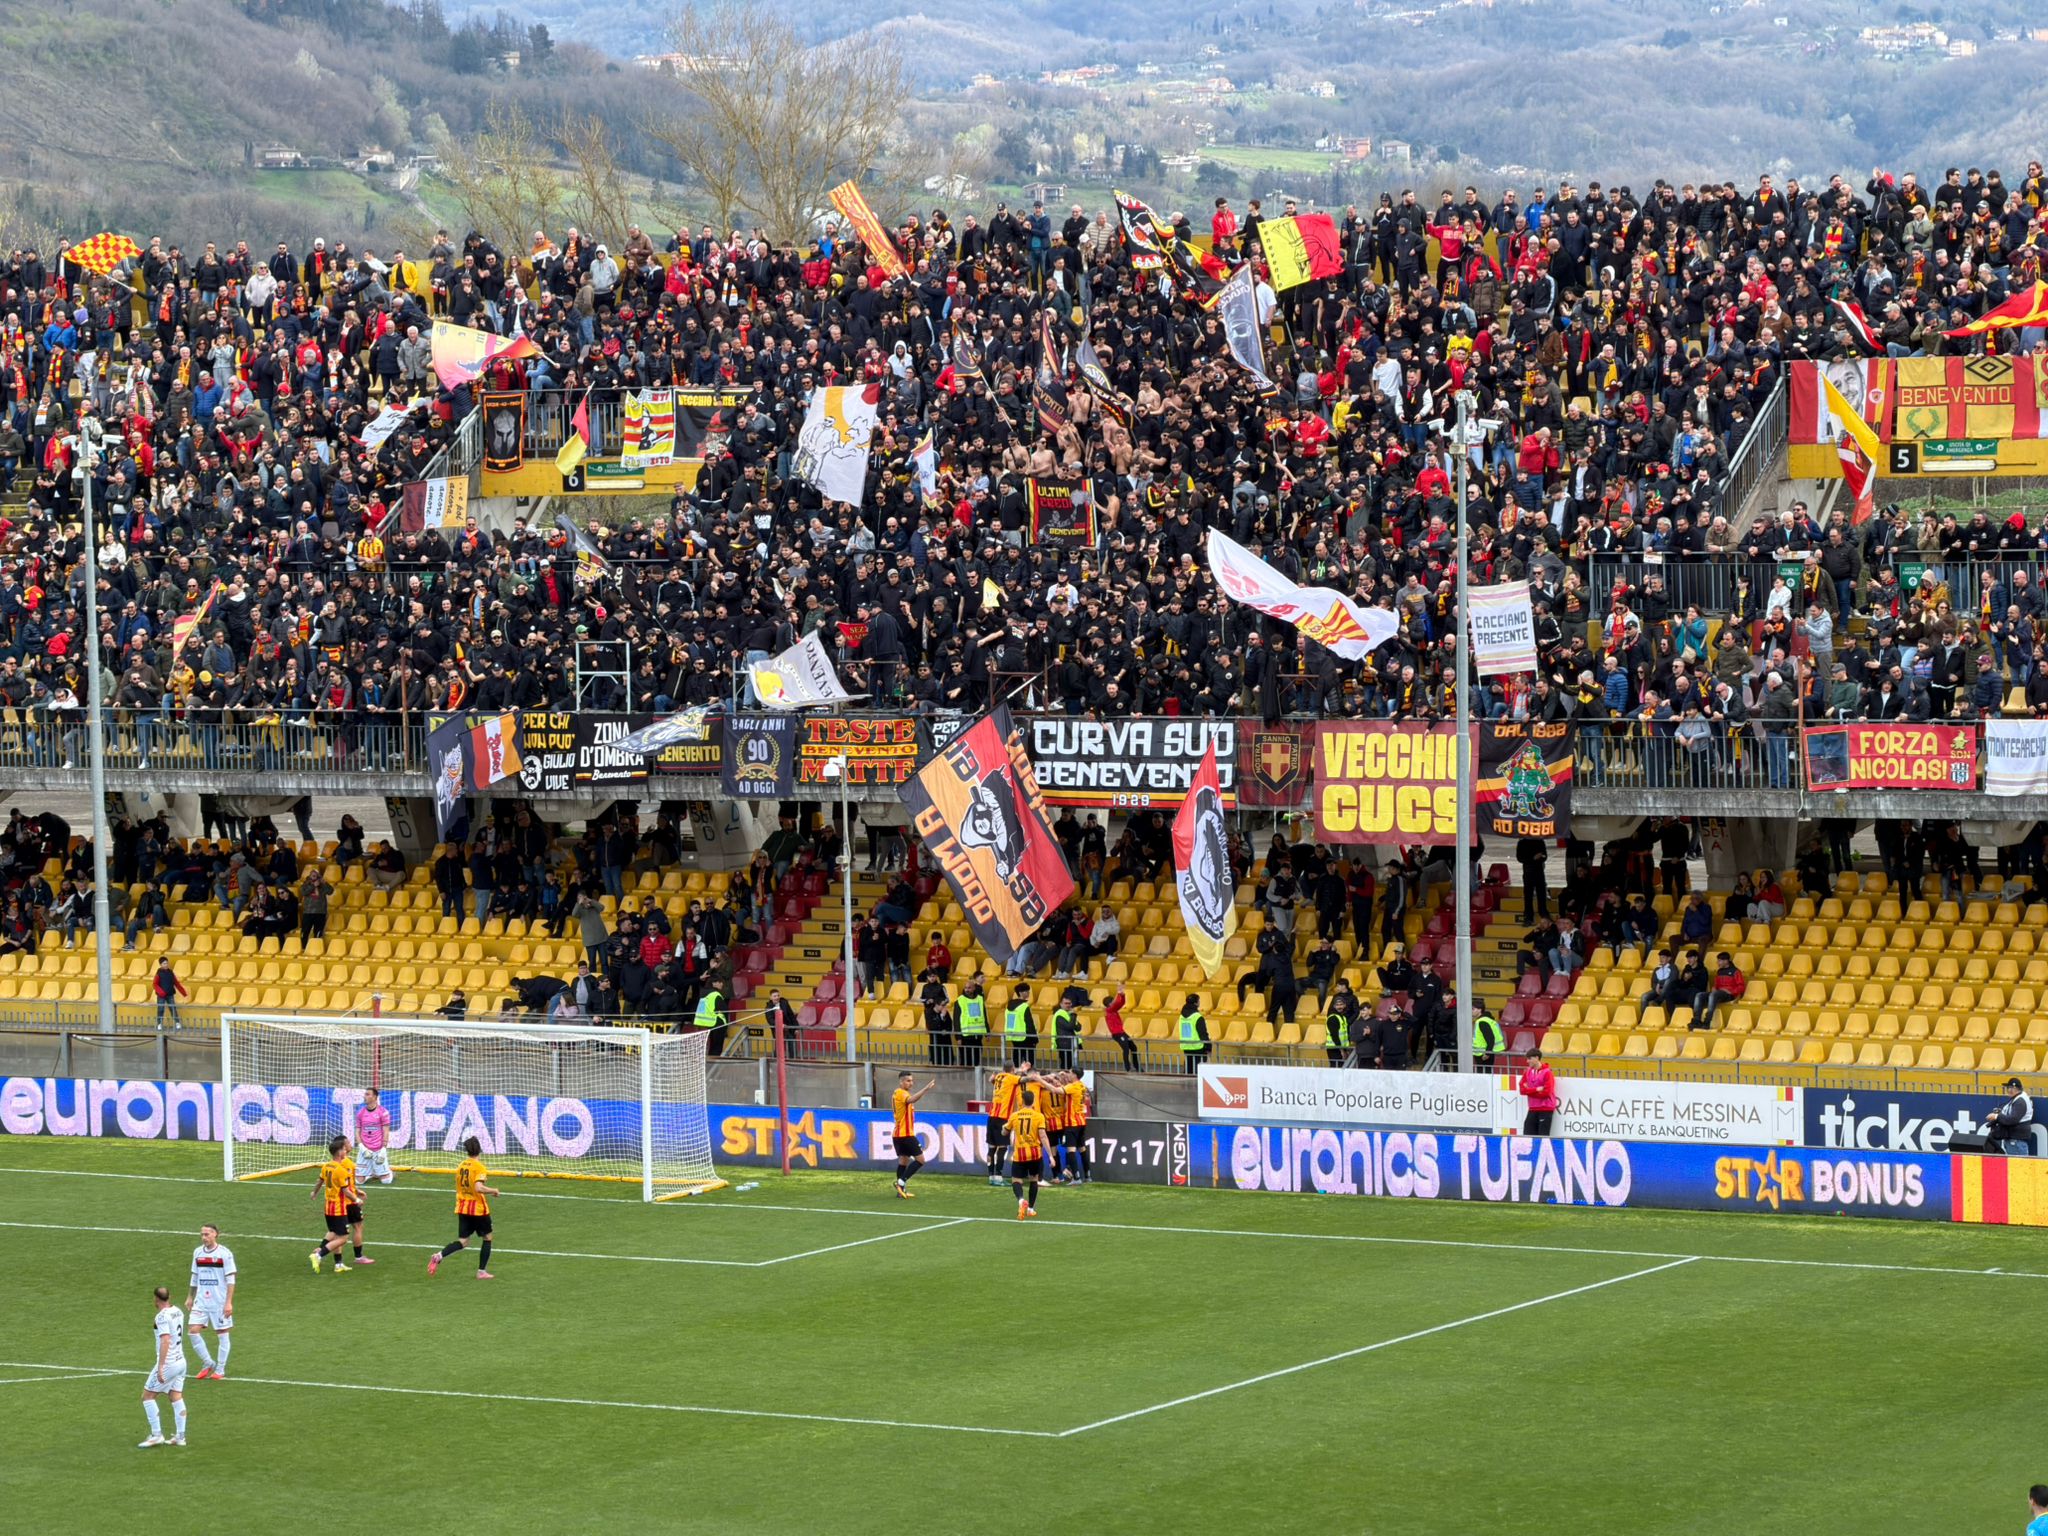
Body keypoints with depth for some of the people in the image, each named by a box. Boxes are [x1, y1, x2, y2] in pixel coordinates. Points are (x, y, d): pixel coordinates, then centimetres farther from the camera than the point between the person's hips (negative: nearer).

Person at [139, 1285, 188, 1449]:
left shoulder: (163, 1316, -17)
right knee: (176, 1398, 11)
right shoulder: (178, 1312, 8)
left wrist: (160, 1367, -27)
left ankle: (156, 1435, -2)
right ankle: (179, 1437, 10)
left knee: (147, 1396, 1)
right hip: (180, 1361, 8)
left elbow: (165, 1340, -25)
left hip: (168, 1363, -8)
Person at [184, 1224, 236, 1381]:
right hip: (201, 1300, 5)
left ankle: (220, 1370, 13)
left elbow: (230, 1280, -9)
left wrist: (229, 1302, -14)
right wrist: (190, 1297, 17)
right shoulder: (198, 1252, 7)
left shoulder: (224, 1254, -9)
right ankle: (208, 1363, 11)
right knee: (193, 1330, -6)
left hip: (219, 1301, -5)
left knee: (222, 1333, 2)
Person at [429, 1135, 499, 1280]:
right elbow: (478, 1187, -27)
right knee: (487, 1238, 14)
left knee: (462, 1241, 7)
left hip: (462, 1208, 6)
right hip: (478, 1208, -6)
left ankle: (439, 1256, -17)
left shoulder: (461, 1166, 6)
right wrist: (493, 1191, -11)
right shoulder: (479, 1167, -15)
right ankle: (482, 1272, 15)